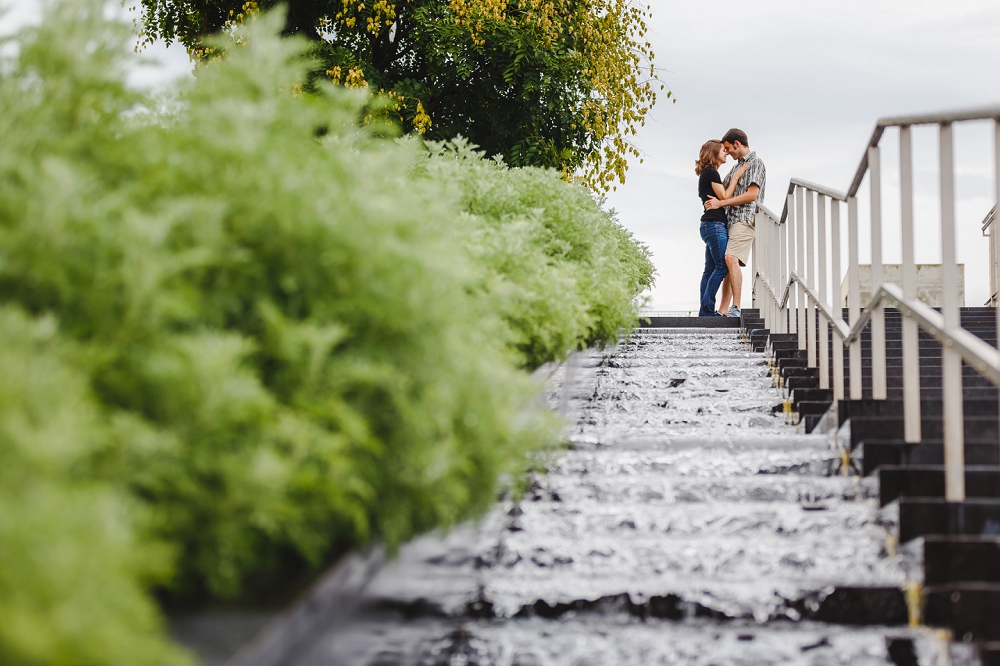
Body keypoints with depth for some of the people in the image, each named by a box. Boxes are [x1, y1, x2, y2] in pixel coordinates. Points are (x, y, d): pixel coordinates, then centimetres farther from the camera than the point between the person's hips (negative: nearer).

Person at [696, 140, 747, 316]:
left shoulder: (706, 173, 20)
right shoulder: (711, 172, -10)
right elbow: (724, 196, -12)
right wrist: (737, 176, -7)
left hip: (709, 225, 10)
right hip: (715, 224, -10)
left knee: (711, 269, 8)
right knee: (722, 266, -11)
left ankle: (705, 310, 7)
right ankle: (707, 309, -13)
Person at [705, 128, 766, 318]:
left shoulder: (755, 163, -3)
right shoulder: (738, 166, 24)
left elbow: (752, 195, -14)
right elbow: (723, 190, 36)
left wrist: (721, 203, -12)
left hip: (745, 218, -9)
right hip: (732, 219, 9)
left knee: (731, 258, -24)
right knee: (727, 263, 5)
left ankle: (736, 307, -28)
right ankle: (723, 310, 5)